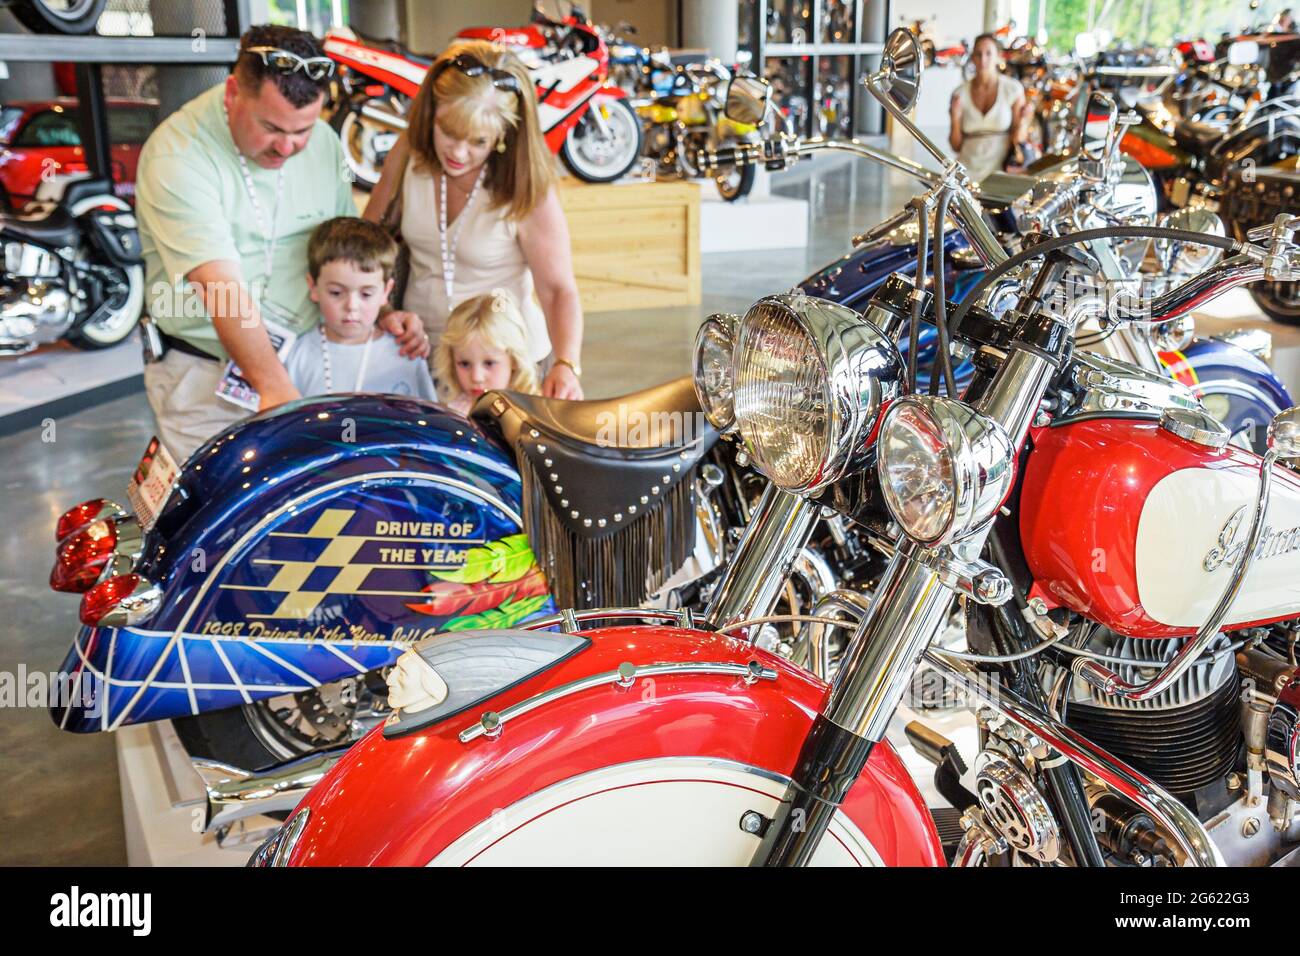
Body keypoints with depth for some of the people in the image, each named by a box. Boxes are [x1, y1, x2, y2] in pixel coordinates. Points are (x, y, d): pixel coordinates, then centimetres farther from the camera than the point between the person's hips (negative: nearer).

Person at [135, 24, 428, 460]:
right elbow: (221, 287, -27)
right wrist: (273, 387, -36)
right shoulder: (177, 157, -17)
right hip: (206, 372, -5)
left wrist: (383, 314, -1)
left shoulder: (323, 141, 4)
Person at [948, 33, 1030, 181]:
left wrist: (1022, 120, -16)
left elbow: (1017, 140, 2)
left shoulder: (1013, 89, 1)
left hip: (1000, 171, -1)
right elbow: (956, 146, 6)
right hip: (968, 173, 1)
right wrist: (955, 119, -9)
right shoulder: (960, 94, 5)